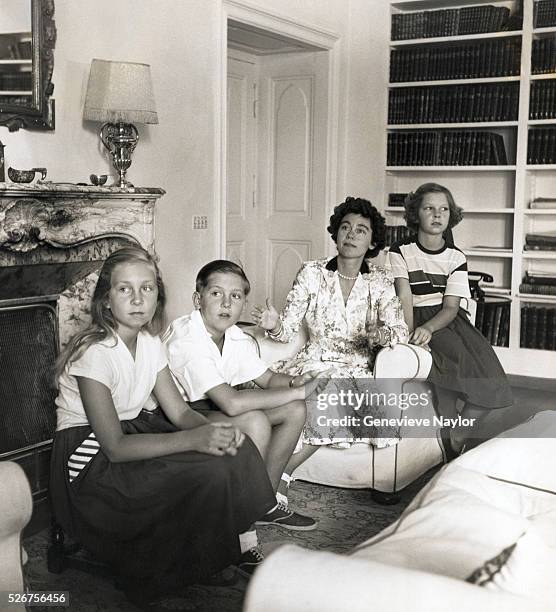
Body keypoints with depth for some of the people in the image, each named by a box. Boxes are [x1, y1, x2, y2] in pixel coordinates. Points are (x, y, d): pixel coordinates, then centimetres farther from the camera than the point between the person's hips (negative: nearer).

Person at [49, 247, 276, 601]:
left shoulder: (151, 343, 2)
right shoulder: (96, 353, -23)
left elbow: (179, 412, 2)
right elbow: (114, 446, -27)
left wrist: (214, 430, -21)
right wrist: (194, 440, -35)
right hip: (91, 459, -8)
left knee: (236, 449, -9)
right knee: (207, 476, -25)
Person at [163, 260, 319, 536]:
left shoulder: (237, 338, -2)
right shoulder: (187, 340, -30)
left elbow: (268, 379, 11)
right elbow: (232, 402, -40)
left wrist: (294, 382, -14)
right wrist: (298, 392, -31)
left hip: (211, 408, 9)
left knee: (294, 410, -2)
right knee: (255, 422, -31)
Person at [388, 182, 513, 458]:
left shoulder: (456, 257, 7)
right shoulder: (400, 251, 1)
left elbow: (451, 306, -4)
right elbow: (405, 298, -10)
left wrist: (428, 328, -25)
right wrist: (412, 334, -28)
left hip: (448, 321, 3)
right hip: (417, 323, -3)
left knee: (489, 383, -17)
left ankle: (457, 437, 5)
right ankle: (444, 444, -6)